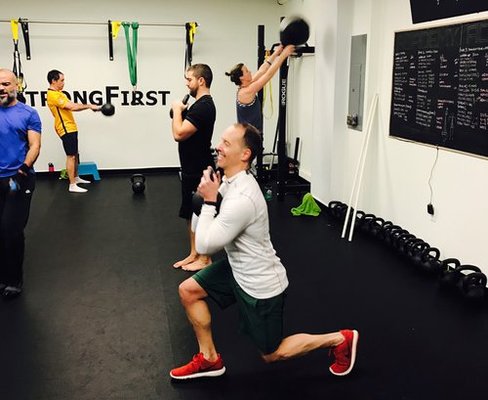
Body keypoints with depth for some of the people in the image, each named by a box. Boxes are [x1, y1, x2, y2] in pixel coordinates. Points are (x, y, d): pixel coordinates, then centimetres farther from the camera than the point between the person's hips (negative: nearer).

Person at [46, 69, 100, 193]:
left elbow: (72, 106, 14)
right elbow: (72, 107, -25)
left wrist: (88, 106, 2)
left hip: (70, 128, 10)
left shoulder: (58, 93, 15)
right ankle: (72, 185, -7)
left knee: (74, 154, 18)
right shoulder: (53, 95, -18)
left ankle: (76, 178, 31)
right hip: (66, 129, -10)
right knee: (71, 156, -9)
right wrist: (89, 106, -16)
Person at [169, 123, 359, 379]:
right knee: (188, 290, 6)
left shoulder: (242, 198, -33)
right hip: (238, 270, 9)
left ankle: (341, 339, 21)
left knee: (272, 354, 9)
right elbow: (199, 230, 10)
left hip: (260, 283, -9)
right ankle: (209, 359, 18)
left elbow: (204, 245, -27)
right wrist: (205, 194, -5)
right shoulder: (232, 181, -2)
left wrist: (209, 201, -22)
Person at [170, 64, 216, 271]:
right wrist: (180, 112, 8)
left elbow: (179, 134, -25)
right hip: (192, 168, 11)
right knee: (191, 214, 16)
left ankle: (204, 259, 11)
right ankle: (194, 254, 27)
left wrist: (177, 110, -13)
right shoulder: (200, 104, 14)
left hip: (199, 170, -11)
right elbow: (183, 132, 21)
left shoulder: (203, 106, -21)